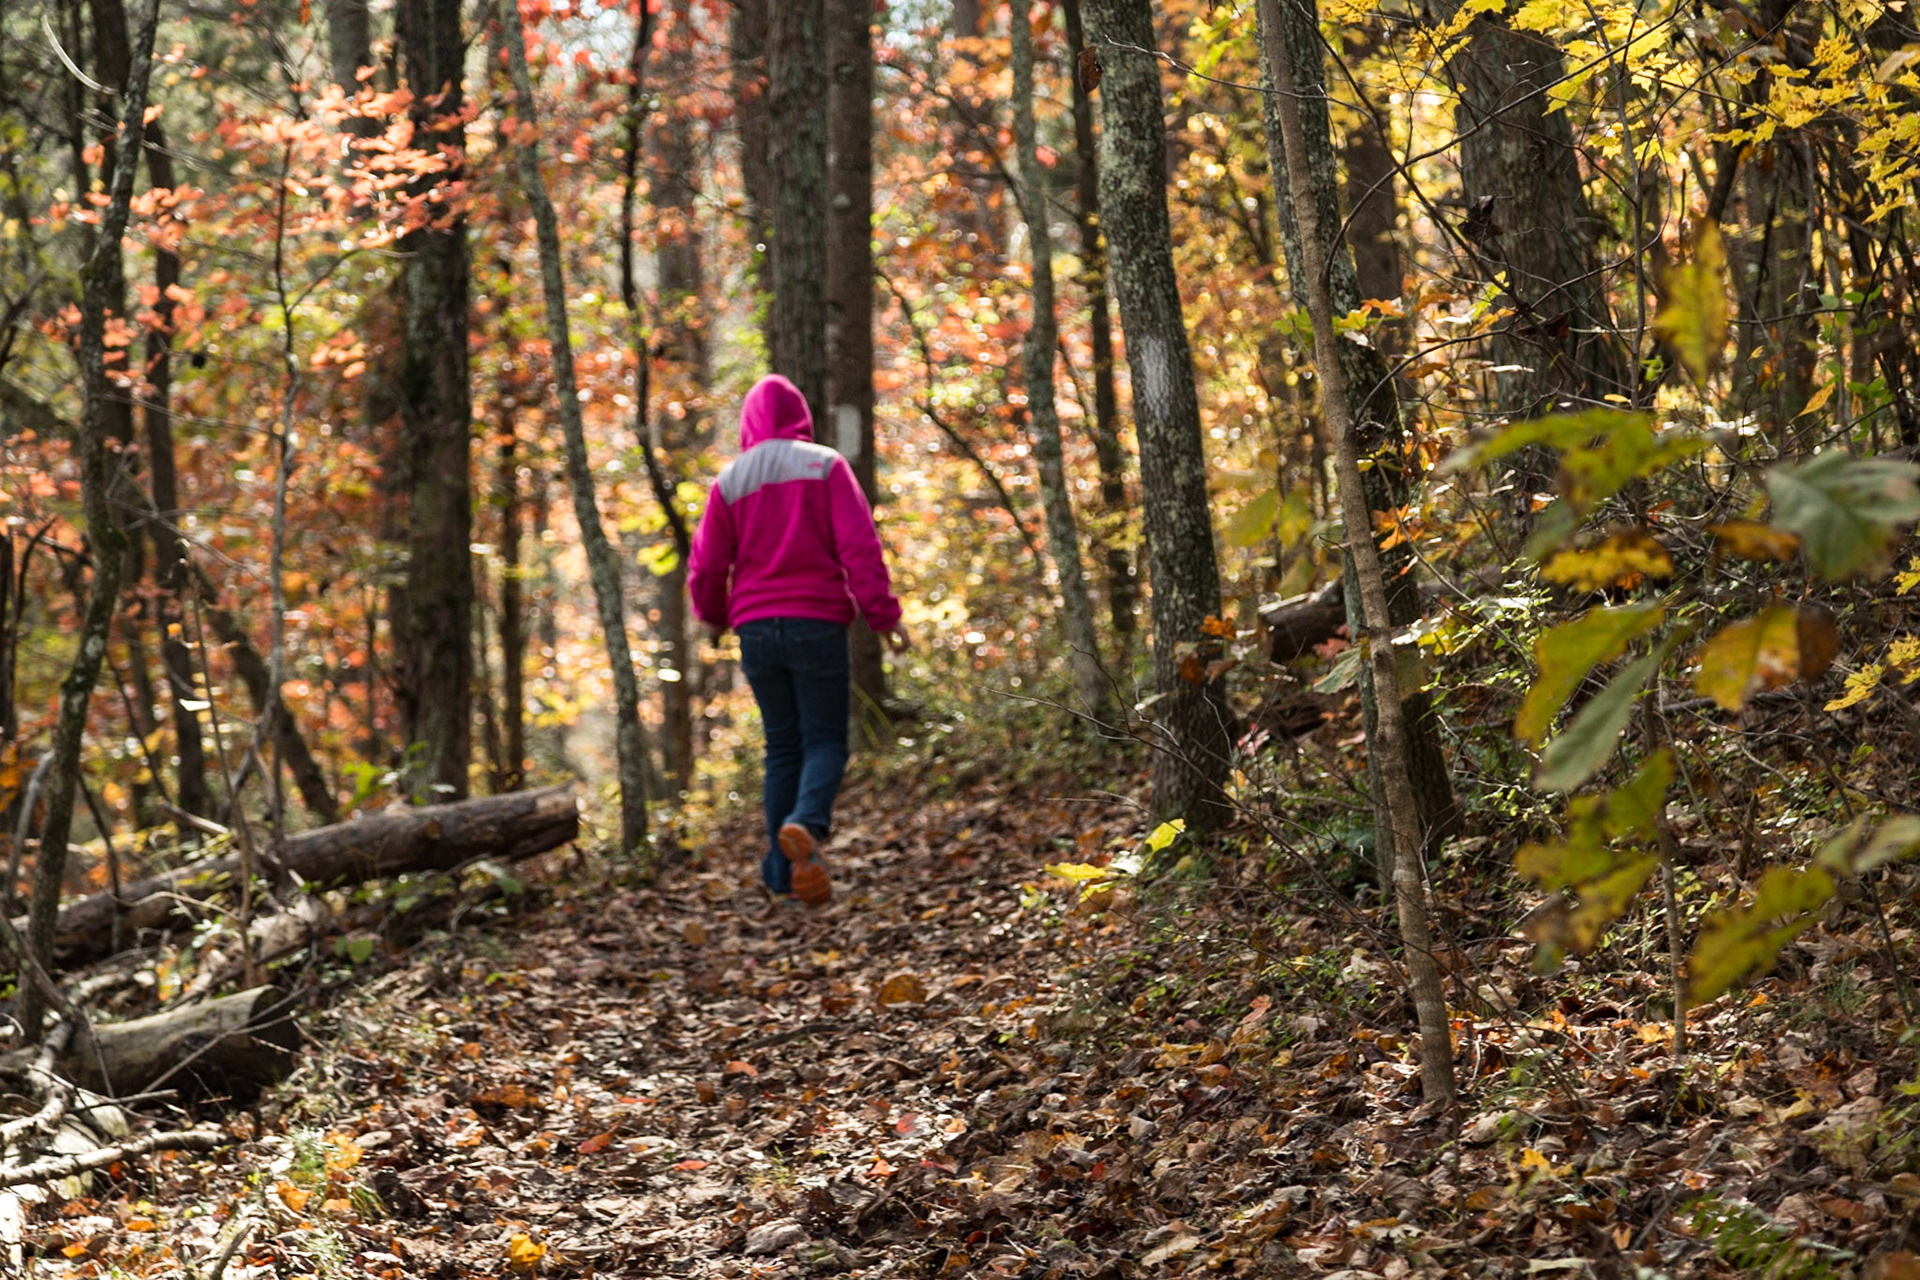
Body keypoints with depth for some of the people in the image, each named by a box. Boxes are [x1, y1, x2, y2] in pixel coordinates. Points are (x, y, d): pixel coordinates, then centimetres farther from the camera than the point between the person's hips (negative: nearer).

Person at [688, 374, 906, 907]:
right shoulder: (824, 465, 1)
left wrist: (714, 615, 27)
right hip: (817, 622, -3)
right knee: (825, 740, 2)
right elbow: (859, 546, -9)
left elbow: (706, 567, 8)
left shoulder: (729, 480, 8)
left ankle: (784, 871, 7)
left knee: (782, 745, 11)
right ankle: (807, 823, -27)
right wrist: (883, 614, -7)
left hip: (756, 628, 3)